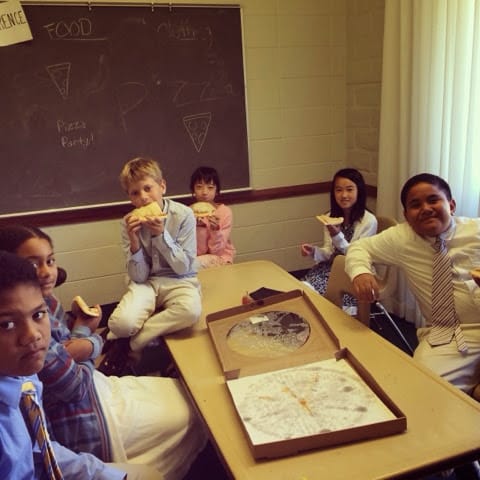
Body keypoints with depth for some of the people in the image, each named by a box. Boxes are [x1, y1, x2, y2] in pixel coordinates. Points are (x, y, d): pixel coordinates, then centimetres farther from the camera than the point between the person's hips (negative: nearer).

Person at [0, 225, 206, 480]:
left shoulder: (43, 301, -2)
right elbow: (74, 386, -23)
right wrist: (83, 332, -7)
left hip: (90, 385, 9)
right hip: (78, 423, -9)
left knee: (185, 392, 14)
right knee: (190, 416, 2)